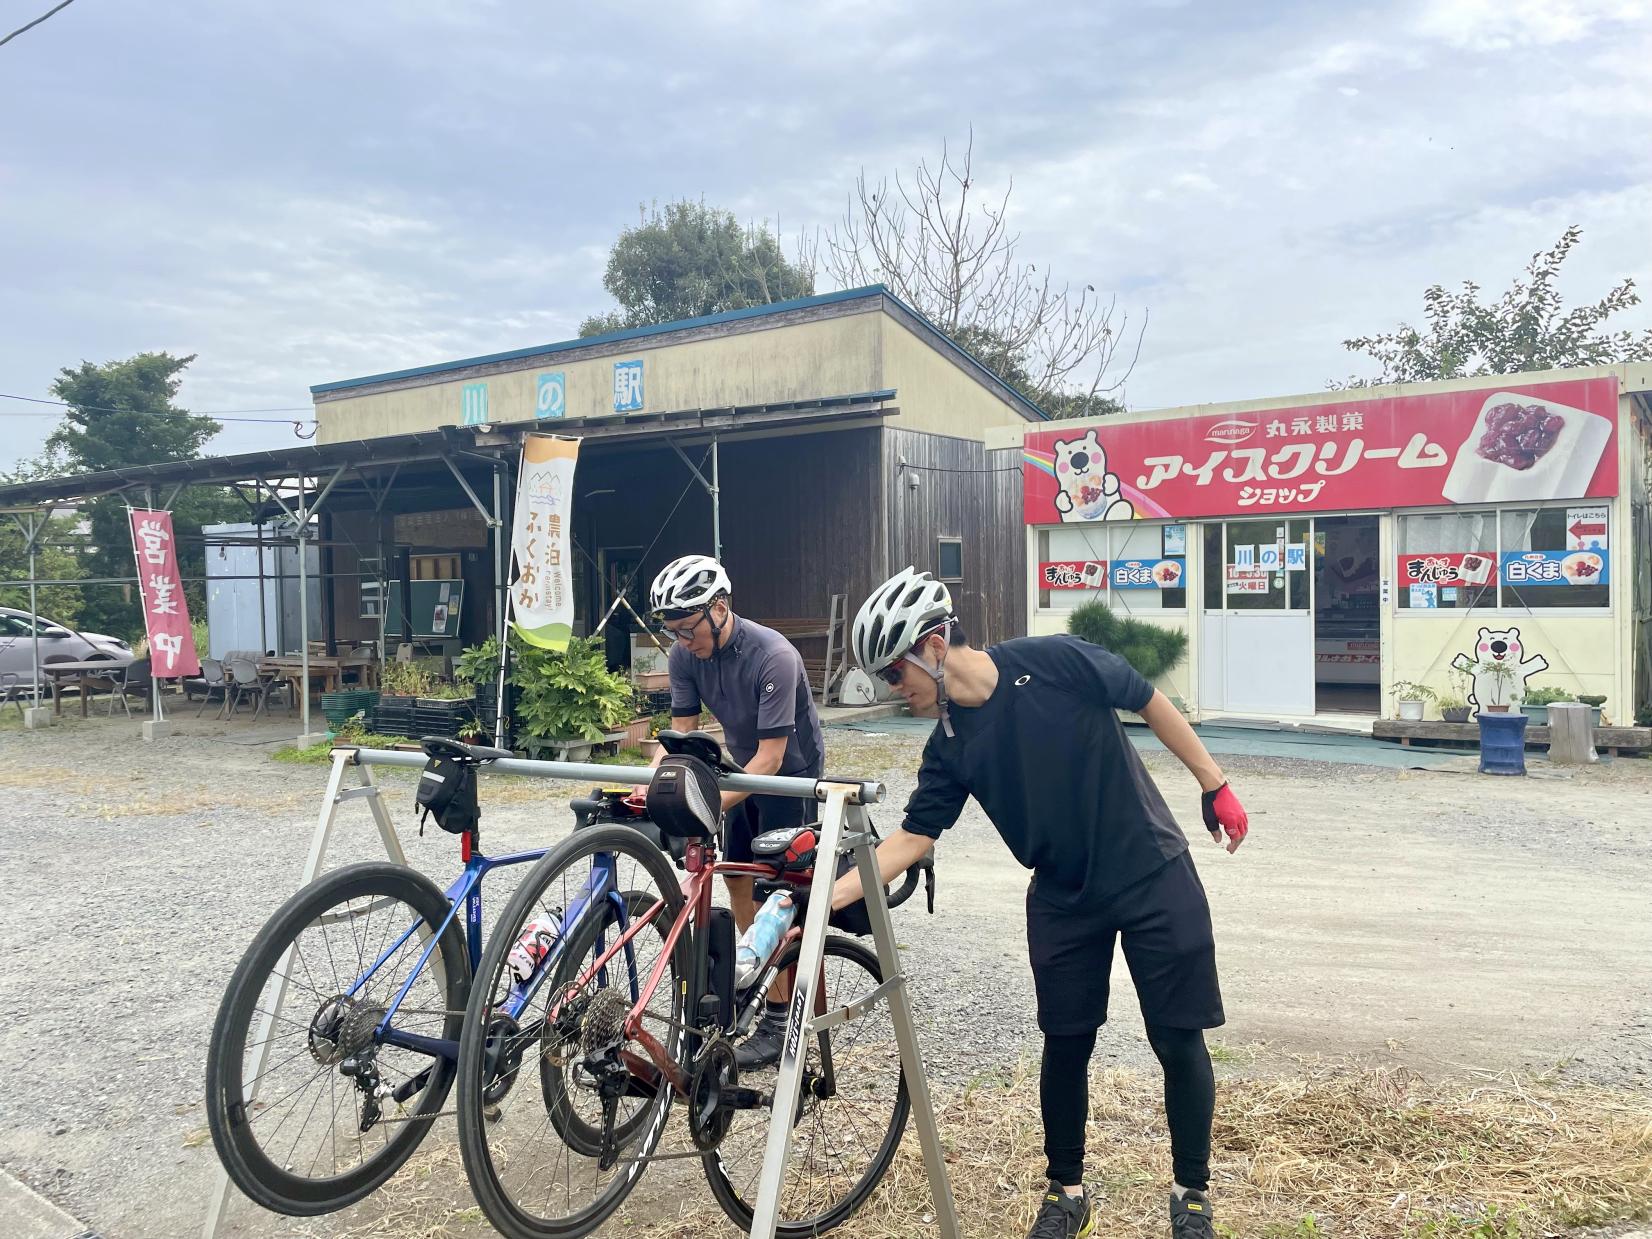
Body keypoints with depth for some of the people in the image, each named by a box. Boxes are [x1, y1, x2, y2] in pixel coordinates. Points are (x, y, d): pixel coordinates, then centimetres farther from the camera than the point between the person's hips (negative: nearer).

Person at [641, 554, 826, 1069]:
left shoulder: (773, 656, -34)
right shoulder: (685, 654, -15)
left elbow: (771, 756, -33)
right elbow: (681, 732, -10)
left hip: (790, 773, -6)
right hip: (745, 768, 7)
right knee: (737, 877, 11)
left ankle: (778, 1021, 1)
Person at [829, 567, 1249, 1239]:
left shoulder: (1056, 662, -19)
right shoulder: (951, 745, -6)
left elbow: (1150, 703, -7)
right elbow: (913, 835, -5)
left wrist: (1214, 785, -2)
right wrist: (829, 895, -15)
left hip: (1154, 877, -3)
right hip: (1063, 900, 4)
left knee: (1179, 1041, 3)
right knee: (1065, 1046, 8)